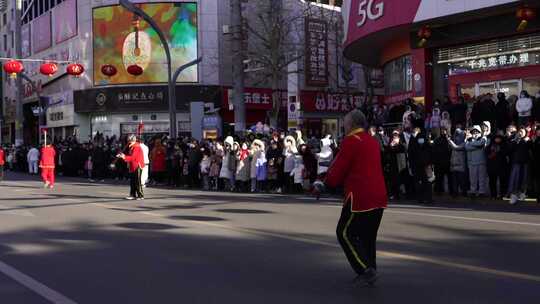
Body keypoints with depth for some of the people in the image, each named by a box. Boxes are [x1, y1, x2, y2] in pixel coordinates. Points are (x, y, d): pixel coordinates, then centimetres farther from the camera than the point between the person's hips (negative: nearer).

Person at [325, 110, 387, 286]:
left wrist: (329, 180, 12)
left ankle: (365, 269, -8)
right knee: (368, 235, 18)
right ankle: (370, 272, 23)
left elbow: (337, 170, -10)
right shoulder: (373, 141, 17)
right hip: (379, 197, 8)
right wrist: (342, 180, 19)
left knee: (345, 233, 2)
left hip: (360, 197, -8)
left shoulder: (351, 141, -10)